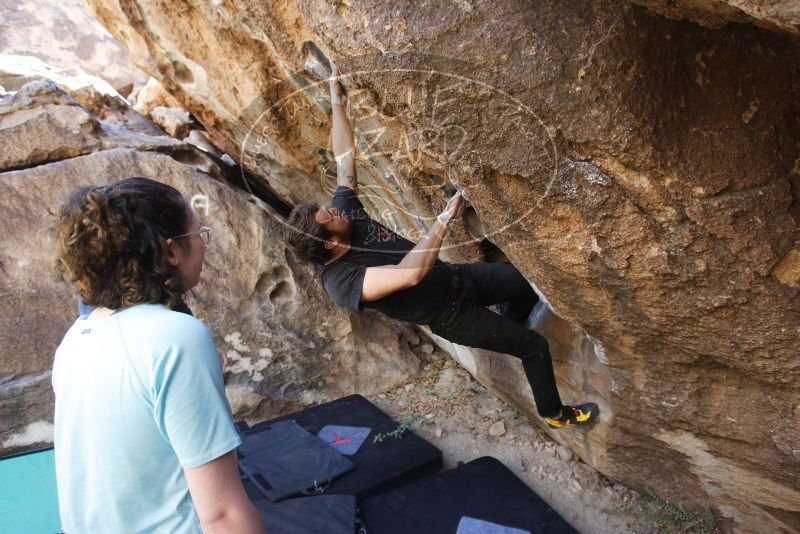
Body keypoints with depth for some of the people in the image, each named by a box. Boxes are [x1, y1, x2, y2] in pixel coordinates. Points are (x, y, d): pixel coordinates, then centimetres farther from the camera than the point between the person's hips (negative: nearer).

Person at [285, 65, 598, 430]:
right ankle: (555, 414, 28)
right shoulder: (342, 282, -32)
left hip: (457, 276, 7)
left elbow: (345, 158, -4)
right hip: (452, 315, -7)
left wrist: (337, 99, -3)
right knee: (535, 347, 0)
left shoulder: (344, 210, -11)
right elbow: (411, 273, -45)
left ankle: (505, 335, 44)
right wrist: (445, 218, -41)